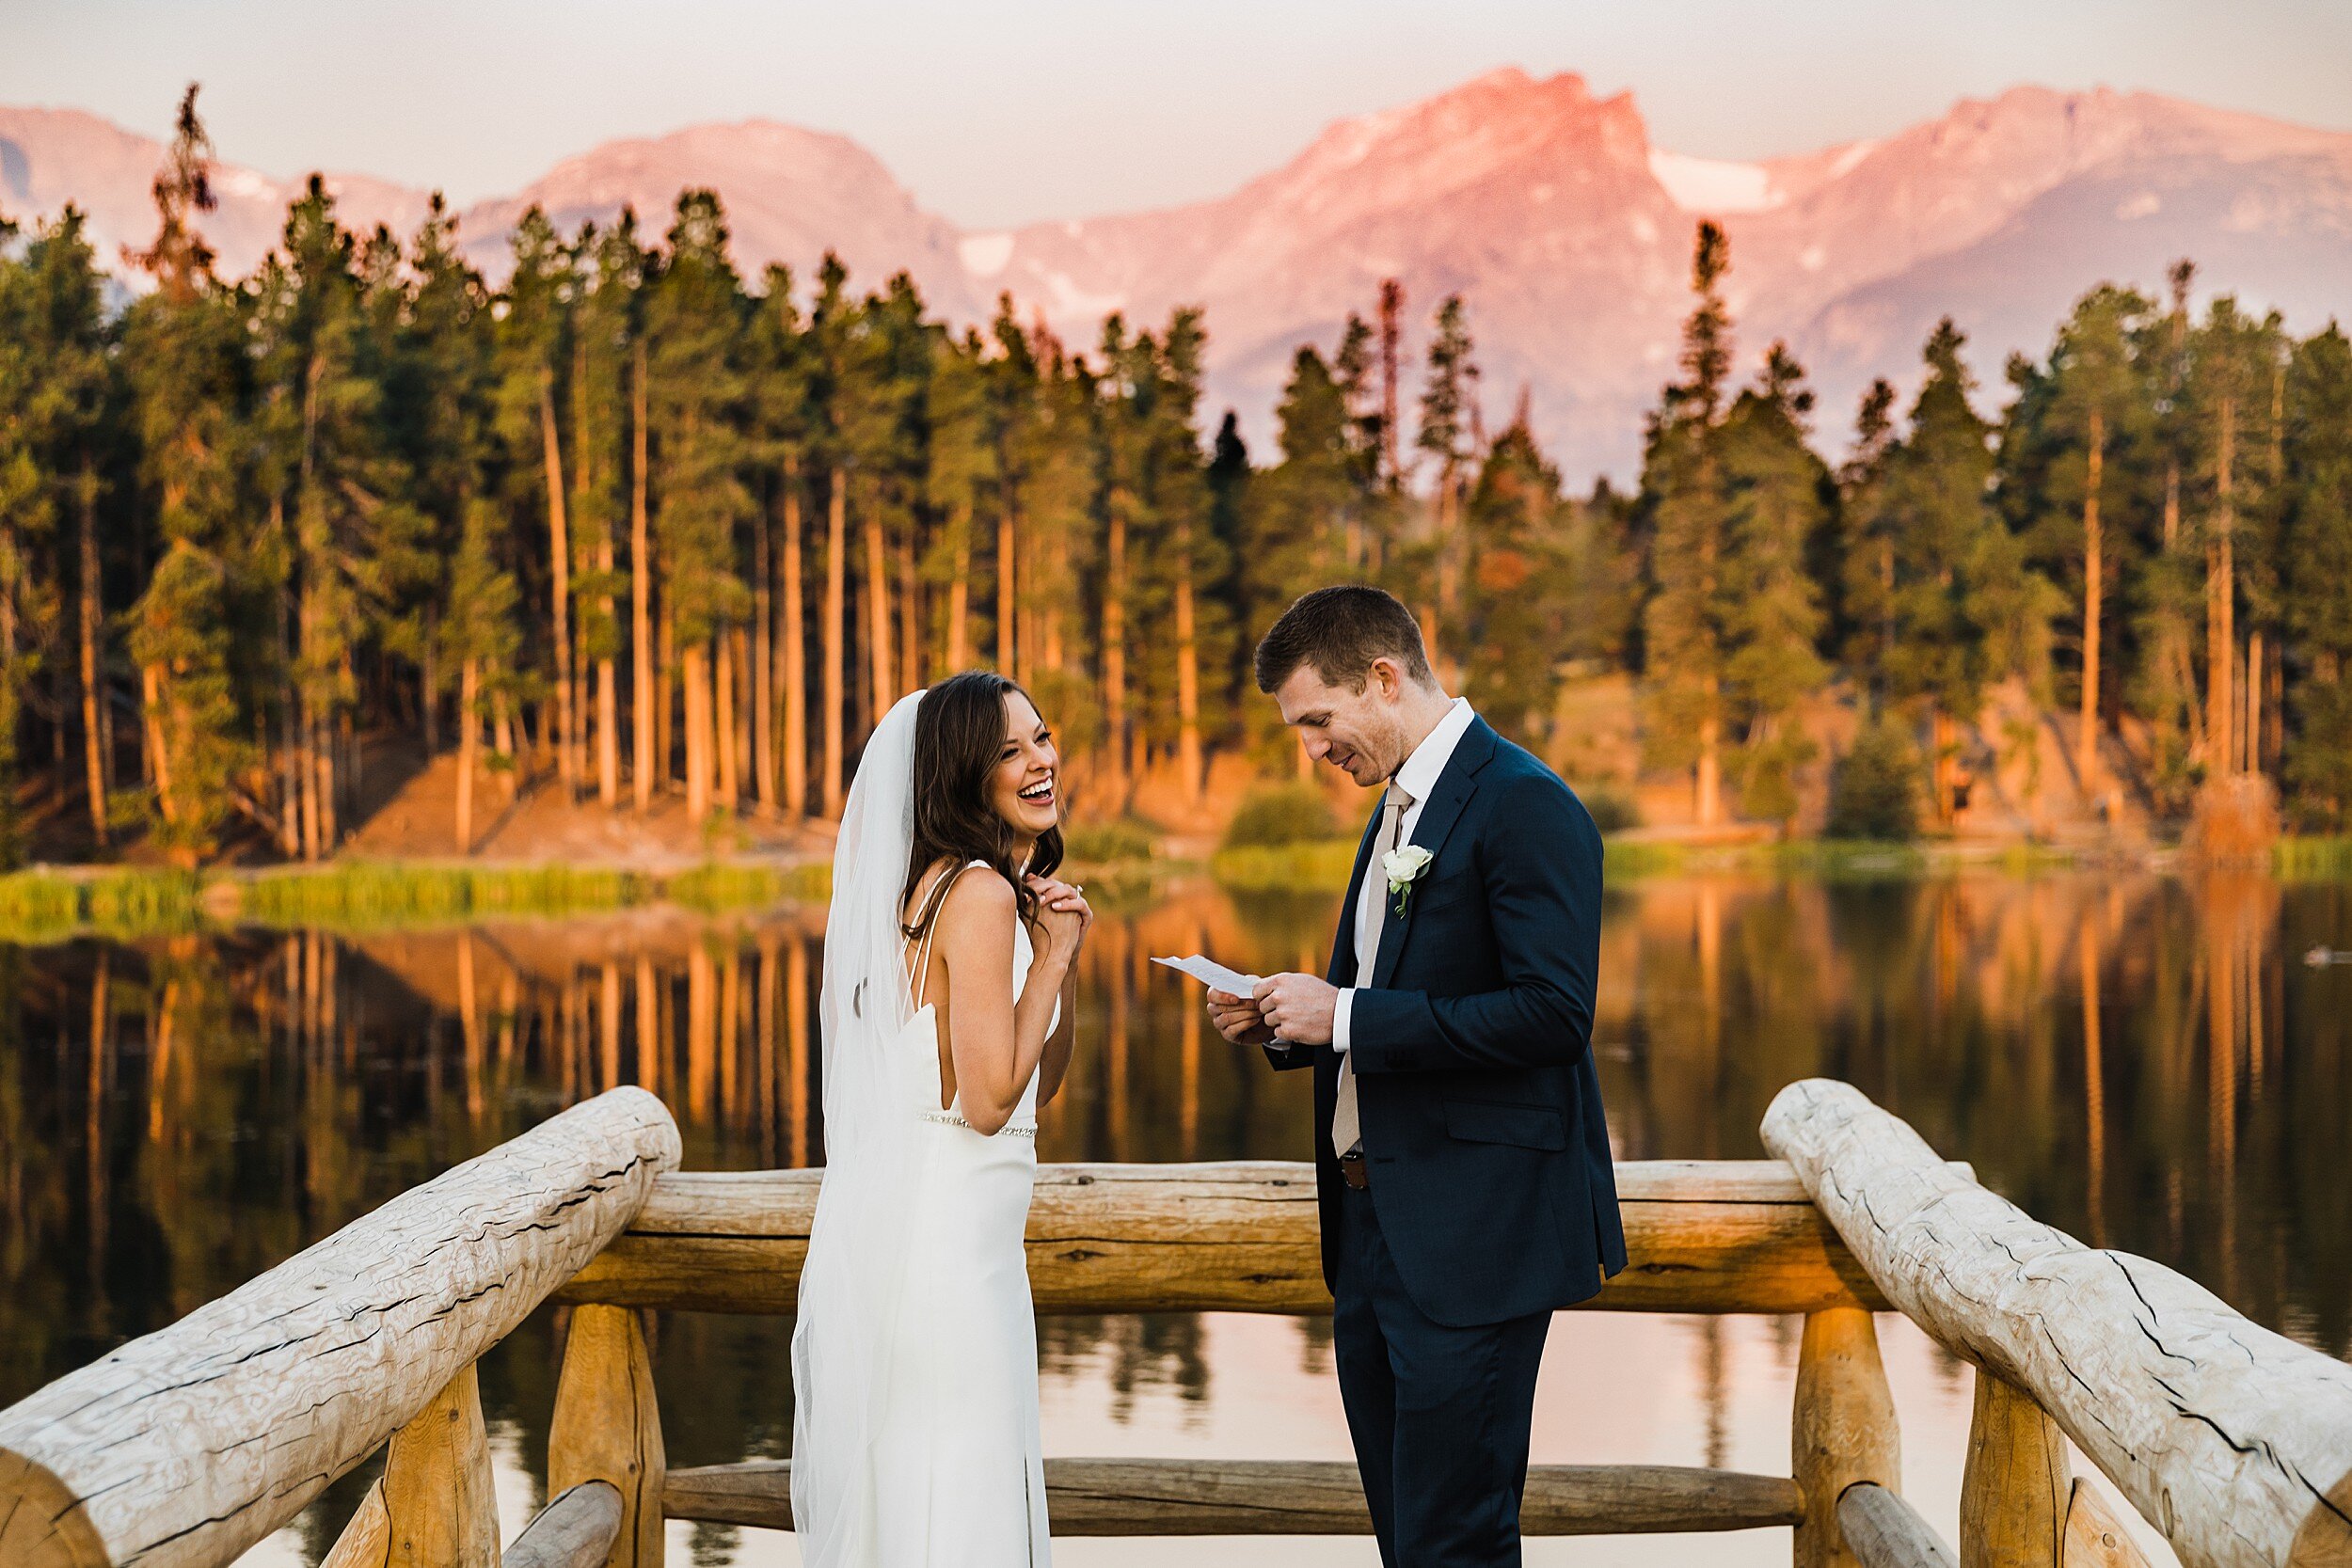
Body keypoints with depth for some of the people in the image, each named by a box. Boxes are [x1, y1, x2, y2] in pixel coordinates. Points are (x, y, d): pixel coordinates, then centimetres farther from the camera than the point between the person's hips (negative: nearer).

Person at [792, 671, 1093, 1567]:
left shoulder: (937, 885, 14)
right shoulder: (980, 896, -15)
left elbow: (1041, 1081, 18)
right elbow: (989, 1100, -20)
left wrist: (1056, 954, 4)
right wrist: (1052, 959, -12)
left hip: (900, 1219, 10)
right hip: (944, 1233, -10)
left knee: (896, 1484, 16)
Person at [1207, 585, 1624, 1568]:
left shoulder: (1524, 806, -13)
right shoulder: (1398, 807, 17)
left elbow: (1551, 1014, -23)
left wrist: (1348, 1015, -19)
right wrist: (1285, 1026, 6)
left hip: (1474, 1234, -10)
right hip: (1374, 1228, 10)